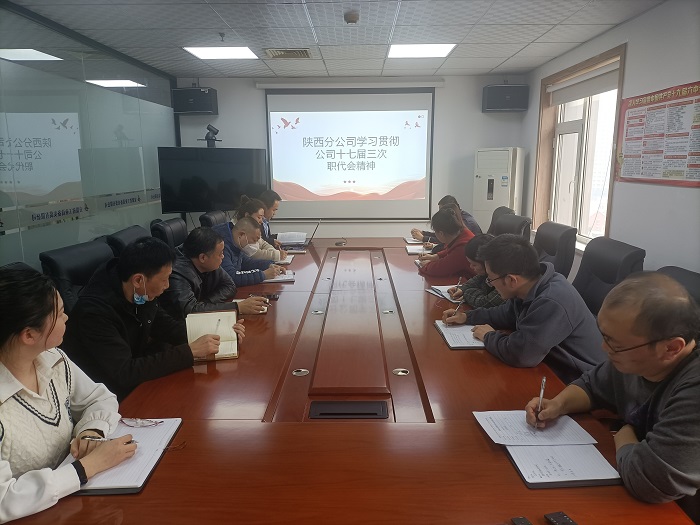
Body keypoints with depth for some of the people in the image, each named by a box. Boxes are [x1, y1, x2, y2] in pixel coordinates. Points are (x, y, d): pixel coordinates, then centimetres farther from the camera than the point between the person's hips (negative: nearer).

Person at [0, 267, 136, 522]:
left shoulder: (53, 360, -5)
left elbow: (100, 398, 8)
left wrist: (93, 430, -10)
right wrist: (89, 466, -22)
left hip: (73, 497, 6)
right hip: (34, 515, -5)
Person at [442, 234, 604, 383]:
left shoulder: (552, 302, -34)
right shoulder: (529, 288, -3)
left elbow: (519, 354, -35)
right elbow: (507, 314, 16)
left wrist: (489, 337, -16)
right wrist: (467, 317, 6)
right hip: (552, 366, 8)